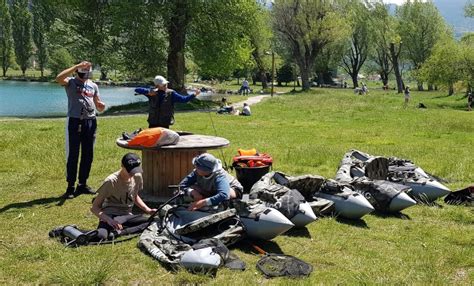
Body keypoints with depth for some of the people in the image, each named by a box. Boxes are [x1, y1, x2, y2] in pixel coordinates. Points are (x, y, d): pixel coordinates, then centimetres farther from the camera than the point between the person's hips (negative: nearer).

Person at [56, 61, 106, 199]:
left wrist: (102, 106, -9)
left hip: (90, 122, 5)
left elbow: (98, 106, 16)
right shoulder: (71, 82, -1)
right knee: (72, 155, -3)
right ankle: (70, 187, 2)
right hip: (75, 121, -5)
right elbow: (59, 78, -25)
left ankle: (82, 184, 21)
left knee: (88, 155, 10)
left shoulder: (93, 86, 13)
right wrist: (77, 66, -25)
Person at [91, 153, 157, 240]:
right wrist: (109, 220, -30)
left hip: (127, 216, 5)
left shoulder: (137, 177, 1)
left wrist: (148, 210, 8)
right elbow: (94, 207, -13)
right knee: (101, 236, -39)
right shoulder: (111, 181, -14)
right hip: (110, 215, -5)